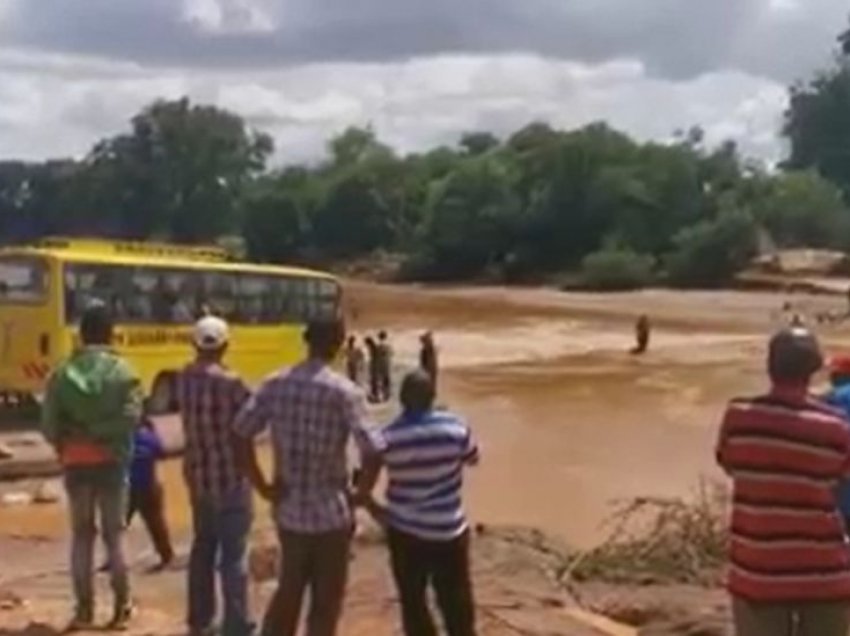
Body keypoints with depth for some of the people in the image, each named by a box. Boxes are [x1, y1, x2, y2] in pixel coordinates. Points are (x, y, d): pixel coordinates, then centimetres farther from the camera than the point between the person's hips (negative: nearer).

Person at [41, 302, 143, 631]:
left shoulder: (63, 373, 1)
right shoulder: (122, 372, -6)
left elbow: (49, 424, -3)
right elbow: (130, 417, -18)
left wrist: (68, 445, 11)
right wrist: (99, 432, -5)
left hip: (76, 464, 2)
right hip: (111, 462, -2)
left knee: (82, 534, 12)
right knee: (114, 533, 9)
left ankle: (84, 608, 13)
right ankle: (122, 606, 11)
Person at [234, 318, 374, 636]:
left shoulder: (275, 384, -2)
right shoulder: (345, 391, -14)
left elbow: (240, 432, -5)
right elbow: (372, 450, -21)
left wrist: (262, 486, 2)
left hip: (289, 508, 5)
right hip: (331, 511, -4)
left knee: (288, 590, 22)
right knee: (326, 600, 10)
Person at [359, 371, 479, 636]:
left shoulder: (386, 438, -13)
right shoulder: (455, 428, -11)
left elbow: (363, 488, -15)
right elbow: (473, 459, 9)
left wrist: (374, 508, 4)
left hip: (405, 531, 0)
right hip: (449, 530, 0)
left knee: (413, 601, 14)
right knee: (456, 600, 14)